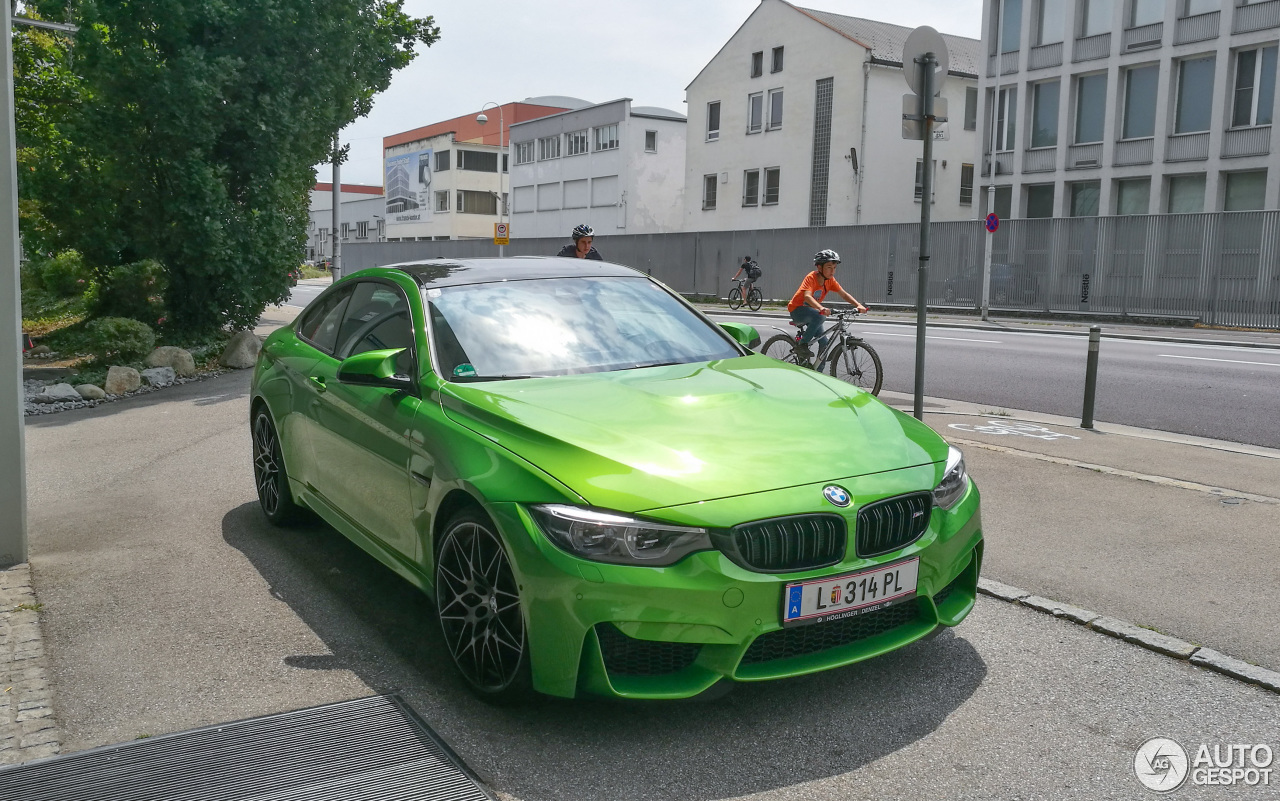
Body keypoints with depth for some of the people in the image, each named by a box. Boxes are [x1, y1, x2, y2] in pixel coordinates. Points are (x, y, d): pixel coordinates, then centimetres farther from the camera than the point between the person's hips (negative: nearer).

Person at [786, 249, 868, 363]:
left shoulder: (830, 280, -4)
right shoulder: (811, 278, -25)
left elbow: (844, 294, -4)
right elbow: (807, 296, -41)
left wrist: (858, 305, -21)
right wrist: (821, 308, -58)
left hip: (811, 312, 7)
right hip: (797, 310, -7)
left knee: (824, 343, -1)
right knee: (819, 317, -37)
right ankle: (802, 345, -24)